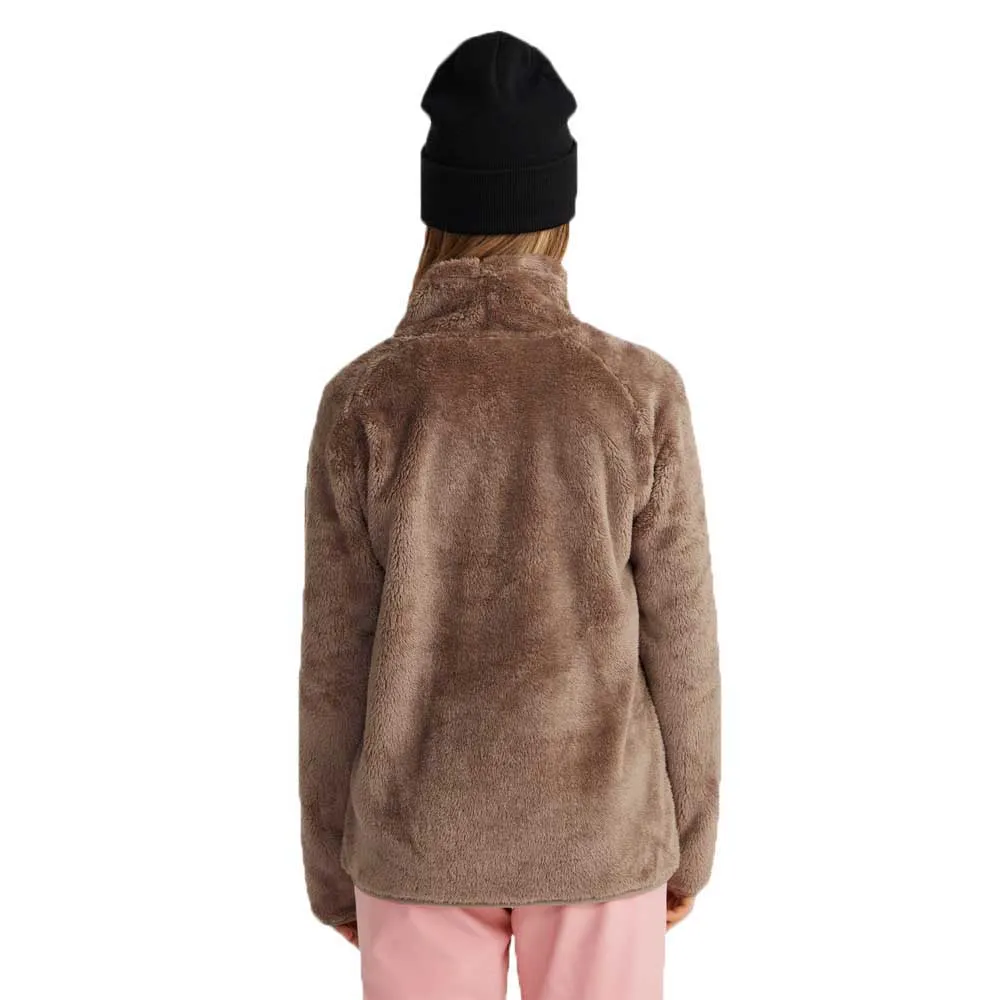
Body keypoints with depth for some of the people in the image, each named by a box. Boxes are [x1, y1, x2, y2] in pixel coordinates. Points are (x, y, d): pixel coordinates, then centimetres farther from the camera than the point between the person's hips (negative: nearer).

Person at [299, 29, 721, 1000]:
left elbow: (336, 655, -7)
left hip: (424, 826, 0)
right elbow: (677, 638, -7)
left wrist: (331, 861, 7)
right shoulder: (641, 391, -12)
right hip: (597, 824, 0)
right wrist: (688, 838, 8)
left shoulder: (362, 400, -12)